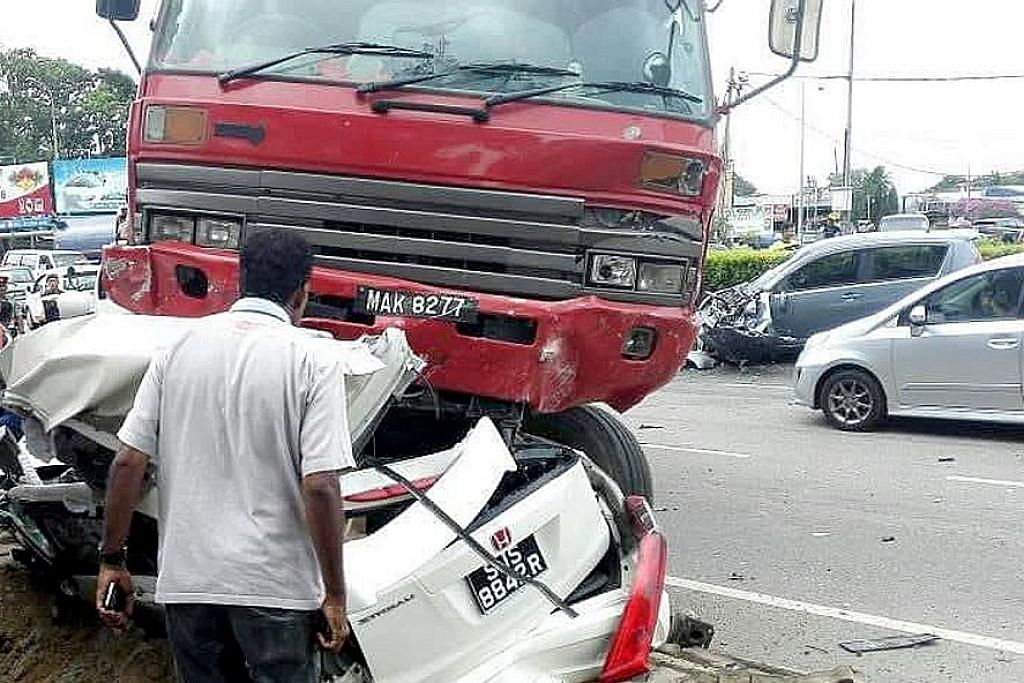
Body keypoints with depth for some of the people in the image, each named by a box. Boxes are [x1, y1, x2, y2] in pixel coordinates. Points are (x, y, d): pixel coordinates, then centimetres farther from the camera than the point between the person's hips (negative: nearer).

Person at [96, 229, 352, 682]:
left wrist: (112, 559, 9)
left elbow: (128, 462, 0)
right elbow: (319, 488, -16)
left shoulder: (179, 350, 2)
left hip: (185, 578, 4)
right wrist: (334, 595, -8)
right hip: (275, 585, -4)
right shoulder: (313, 364, -9)